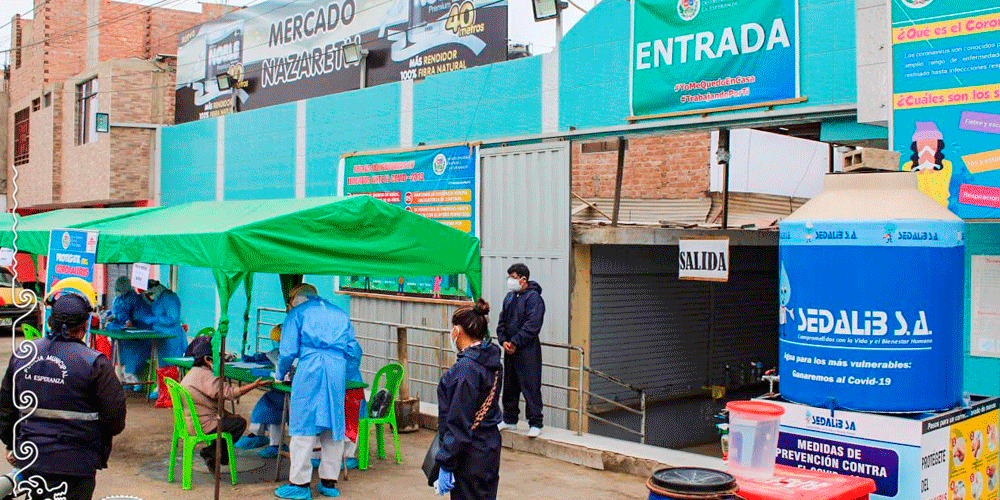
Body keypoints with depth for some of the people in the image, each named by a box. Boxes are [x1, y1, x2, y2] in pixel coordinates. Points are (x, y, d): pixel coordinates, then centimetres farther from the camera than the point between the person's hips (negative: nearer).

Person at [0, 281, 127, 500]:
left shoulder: (22, 355, 2)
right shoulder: (95, 363, -16)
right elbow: (115, 418, -12)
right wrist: (100, 446, 9)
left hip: (29, 460, 5)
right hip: (75, 464, -5)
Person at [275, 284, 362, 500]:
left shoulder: (297, 313, 13)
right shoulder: (341, 314, 25)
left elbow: (288, 350, 5)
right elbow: (354, 351, 20)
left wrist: (280, 375, 20)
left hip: (310, 369, -4)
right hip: (338, 371, 4)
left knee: (303, 425, -1)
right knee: (333, 424, 8)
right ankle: (329, 482, 13)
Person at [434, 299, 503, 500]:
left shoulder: (465, 368, -22)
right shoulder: (492, 362, 6)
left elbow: (459, 424, -22)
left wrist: (445, 464, -16)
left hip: (470, 455, -9)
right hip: (490, 448, 9)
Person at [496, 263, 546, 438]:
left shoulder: (533, 298, -12)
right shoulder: (510, 297, 13)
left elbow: (532, 325, -19)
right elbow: (502, 321, 15)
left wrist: (515, 343, -17)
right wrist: (503, 341, -1)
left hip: (528, 351, -8)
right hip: (510, 351, 8)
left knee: (530, 387, -5)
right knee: (509, 386, 15)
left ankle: (535, 424, 2)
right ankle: (509, 420, 28)